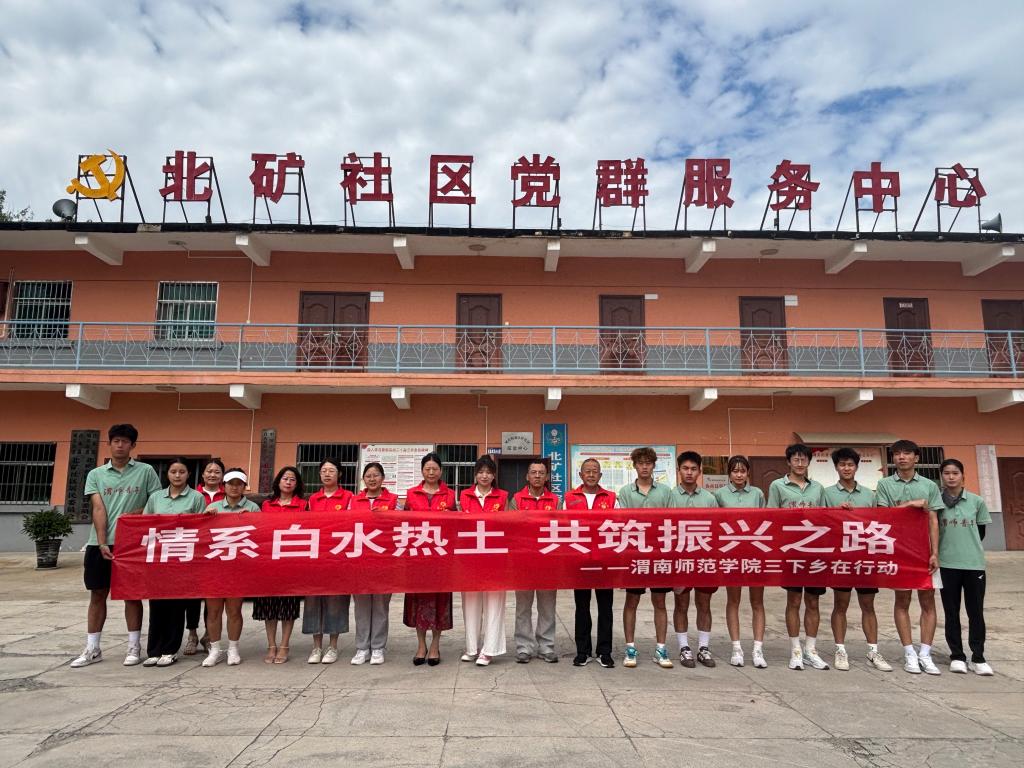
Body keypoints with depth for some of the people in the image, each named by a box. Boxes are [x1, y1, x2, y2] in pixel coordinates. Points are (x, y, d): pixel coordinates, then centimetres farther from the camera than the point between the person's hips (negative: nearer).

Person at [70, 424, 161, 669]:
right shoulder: (96, 474, 7)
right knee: (97, 594, 8)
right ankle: (92, 649, 19)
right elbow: (98, 509, -2)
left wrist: (137, 513, -13)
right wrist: (102, 543, -11)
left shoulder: (146, 471, 3)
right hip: (100, 543, 2)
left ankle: (134, 647, 12)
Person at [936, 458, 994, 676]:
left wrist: (970, 548, 10)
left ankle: (978, 658, 13)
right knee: (951, 612, 7)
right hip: (947, 564, -1)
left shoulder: (976, 501, 2)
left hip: (974, 563, 1)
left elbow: (981, 531, 12)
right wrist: (948, 548, 1)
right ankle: (957, 656, 16)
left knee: (976, 612, 4)